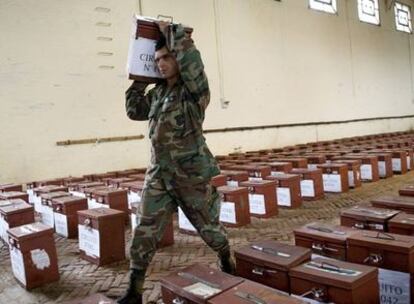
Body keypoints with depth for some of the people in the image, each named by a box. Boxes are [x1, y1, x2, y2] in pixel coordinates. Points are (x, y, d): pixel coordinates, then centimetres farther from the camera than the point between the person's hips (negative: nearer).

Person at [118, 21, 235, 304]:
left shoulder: (194, 89, -8)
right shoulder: (158, 92, 12)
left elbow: (189, 53, -25)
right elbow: (134, 110, 24)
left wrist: (170, 29, -9)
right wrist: (139, 81, 18)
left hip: (192, 174, -5)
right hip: (159, 174, 6)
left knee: (209, 227, 12)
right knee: (144, 233, 4)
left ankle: (228, 264, 41)